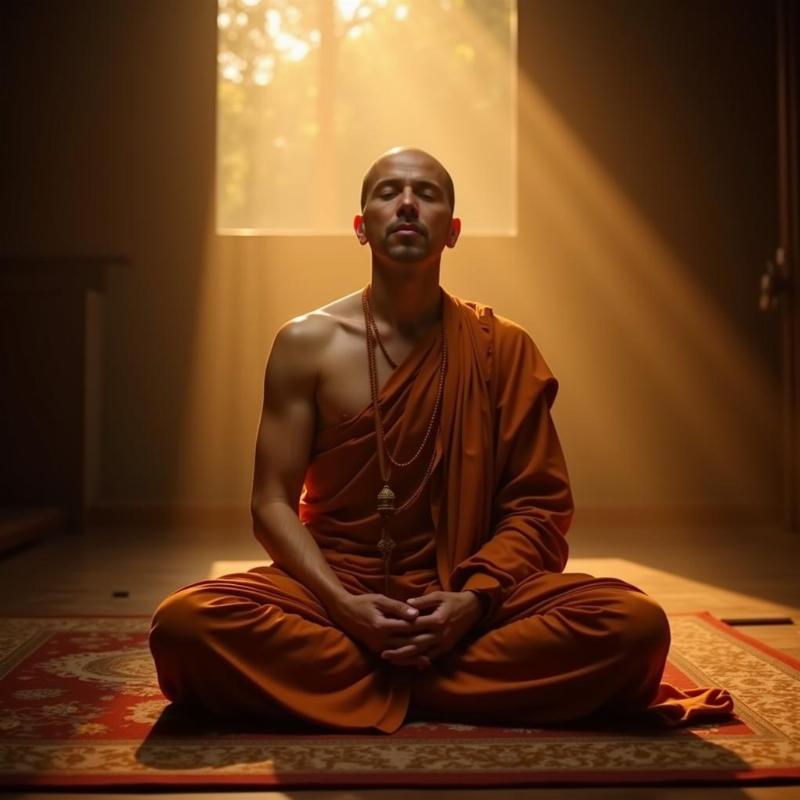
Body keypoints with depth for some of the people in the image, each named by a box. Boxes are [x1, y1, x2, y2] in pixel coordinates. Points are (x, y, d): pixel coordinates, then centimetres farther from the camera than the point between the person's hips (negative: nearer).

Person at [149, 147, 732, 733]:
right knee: (186, 620, -31)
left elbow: (539, 505, 2)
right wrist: (343, 604, -18)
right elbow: (274, 502, -1)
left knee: (635, 622, -25)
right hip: (334, 587, 0)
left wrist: (474, 599, -17)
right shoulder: (307, 343, 2)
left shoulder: (501, 348, 3)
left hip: (462, 599, 1)